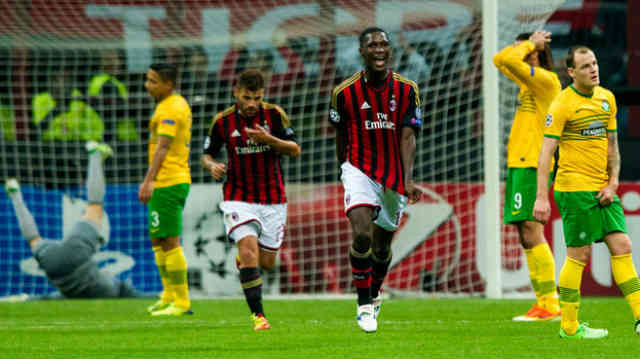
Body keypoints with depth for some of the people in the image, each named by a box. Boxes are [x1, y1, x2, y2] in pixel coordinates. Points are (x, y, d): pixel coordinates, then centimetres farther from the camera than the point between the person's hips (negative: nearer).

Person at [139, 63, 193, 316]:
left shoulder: (170, 108, -14)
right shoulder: (179, 104, 18)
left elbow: (163, 147, -24)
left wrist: (149, 181, -31)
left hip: (168, 183, -11)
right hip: (176, 179, 11)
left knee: (170, 242, -8)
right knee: (157, 240, 17)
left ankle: (181, 302, -7)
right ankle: (169, 296, 22)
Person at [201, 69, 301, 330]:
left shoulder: (274, 115, -5)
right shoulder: (223, 121, -4)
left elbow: (295, 150, -6)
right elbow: (207, 154, 6)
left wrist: (269, 139, -24)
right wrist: (212, 166, -17)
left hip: (273, 200, 1)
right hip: (239, 198, -1)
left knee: (267, 263, 7)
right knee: (249, 254, -20)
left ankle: (243, 257, 43)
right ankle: (257, 315, -15)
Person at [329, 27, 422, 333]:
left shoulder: (406, 90, -4)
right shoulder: (345, 92, -6)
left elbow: (407, 136, -8)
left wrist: (408, 180, -19)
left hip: (394, 175, 2)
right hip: (360, 169, -2)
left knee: (382, 245, 12)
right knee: (362, 233, -22)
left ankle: (374, 294, 40)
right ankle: (364, 304, -11)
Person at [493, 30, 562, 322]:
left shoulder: (546, 79, -10)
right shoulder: (529, 82, 18)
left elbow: (511, 60, -21)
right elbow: (501, 60, 31)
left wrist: (530, 44, -4)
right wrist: (529, 43, 20)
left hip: (532, 166, -10)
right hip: (519, 166, 10)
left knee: (531, 232, -12)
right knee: (526, 235, 9)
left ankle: (550, 303, -13)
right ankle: (544, 303, 10)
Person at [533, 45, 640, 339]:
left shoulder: (607, 99, 10)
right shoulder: (563, 104, -10)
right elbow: (546, 153, -12)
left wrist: (613, 183, 4)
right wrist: (542, 197, -17)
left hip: (602, 190, 6)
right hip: (574, 188, -6)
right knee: (579, 254, -3)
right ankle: (569, 325, 5)